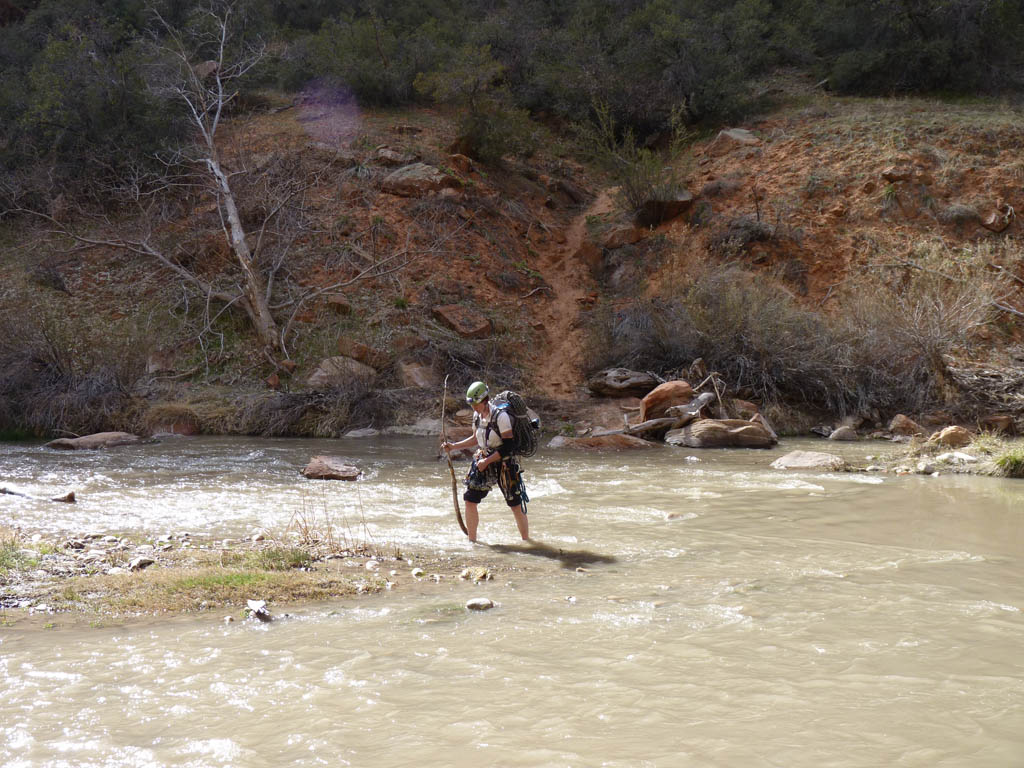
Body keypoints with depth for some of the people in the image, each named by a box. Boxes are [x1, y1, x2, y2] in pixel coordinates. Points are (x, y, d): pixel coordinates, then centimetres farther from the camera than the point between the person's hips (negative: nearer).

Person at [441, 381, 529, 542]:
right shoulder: (477, 415, 3)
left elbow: (507, 447, -21)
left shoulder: (501, 415, -20)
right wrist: (453, 447, 11)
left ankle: (526, 541, 13)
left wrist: (487, 461, -21)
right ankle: (472, 540, 12)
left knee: (516, 505, 0)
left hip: (503, 464, -7)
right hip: (483, 462, 7)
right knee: (469, 500, 0)